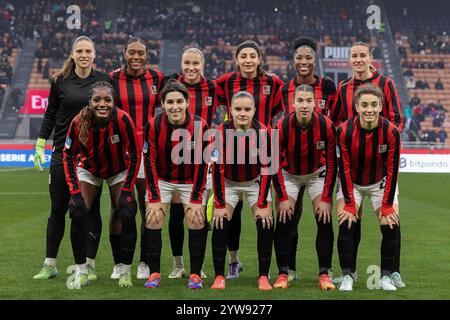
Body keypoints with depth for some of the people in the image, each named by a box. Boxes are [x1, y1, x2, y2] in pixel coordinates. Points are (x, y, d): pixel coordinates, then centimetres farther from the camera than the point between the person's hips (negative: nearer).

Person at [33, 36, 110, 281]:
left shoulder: (103, 80, 2)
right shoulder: (60, 81, 2)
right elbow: (50, 114, 9)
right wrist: (40, 145, 4)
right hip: (63, 153, 0)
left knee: (91, 209, 3)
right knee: (58, 209, 5)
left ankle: (89, 265, 11)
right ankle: (50, 265, 13)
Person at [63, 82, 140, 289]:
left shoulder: (123, 120, -31)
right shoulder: (79, 122, -27)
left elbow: (134, 156, -19)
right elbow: (68, 154, -11)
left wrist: (126, 189, -18)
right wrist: (74, 188, -16)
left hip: (119, 172, -1)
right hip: (89, 170, 1)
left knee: (127, 215, -16)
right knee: (78, 214, -16)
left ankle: (125, 272, 1)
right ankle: (81, 272, -1)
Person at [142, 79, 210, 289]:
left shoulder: (200, 126, -21)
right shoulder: (154, 125, -19)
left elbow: (201, 164, -15)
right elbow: (150, 162, -12)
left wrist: (196, 199, -15)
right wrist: (154, 198, -15)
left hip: (191, 181, -1)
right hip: (161, 180, 1)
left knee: (197, 221, -9)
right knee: (153, 220, -8)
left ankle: (195, 275, 2)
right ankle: (154, 274, 2)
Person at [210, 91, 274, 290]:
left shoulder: (263, 132, -23)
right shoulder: (222, 131, -24)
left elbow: (266, 169, -17)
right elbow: (218, 169, -20)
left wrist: (262, 204, -17)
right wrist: (220, 204, -19)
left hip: (256, 182, 0)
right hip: (228, 183, 0)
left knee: (266, 224, -11)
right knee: (220, 224, -11)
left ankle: (264, 277, -1)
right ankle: (219, 276, 0)